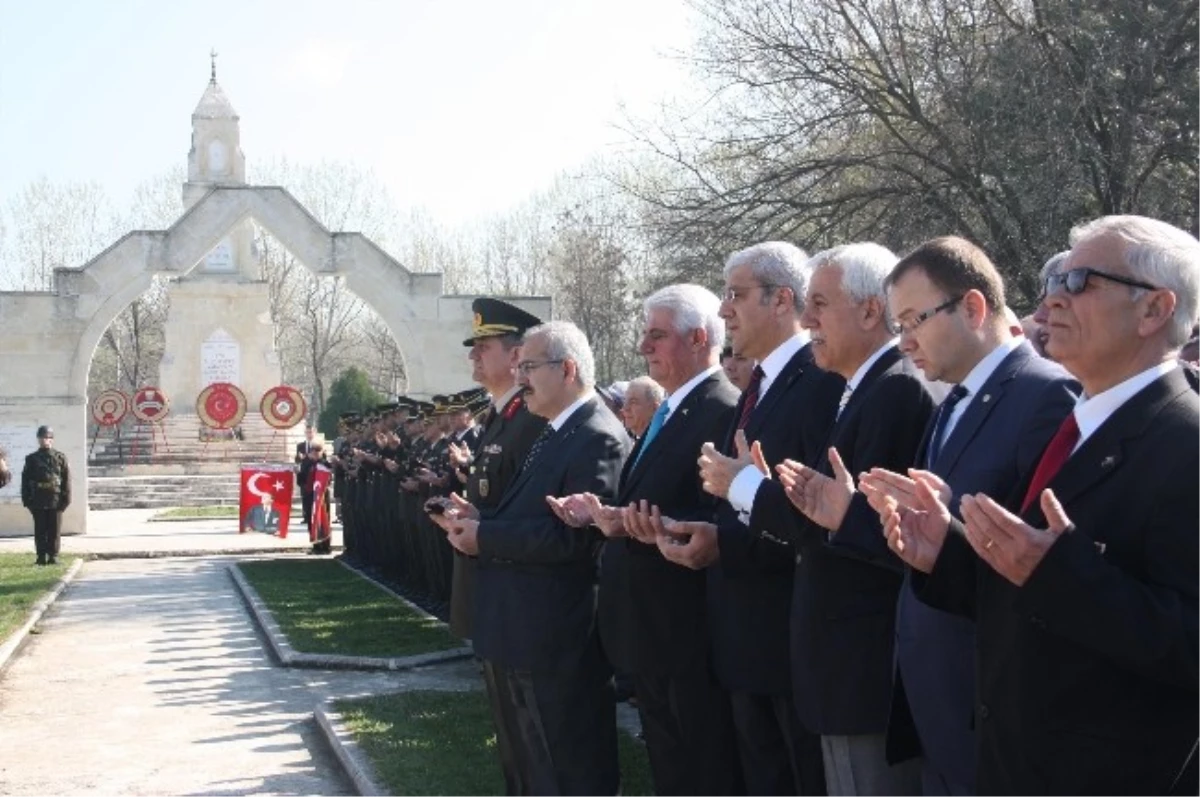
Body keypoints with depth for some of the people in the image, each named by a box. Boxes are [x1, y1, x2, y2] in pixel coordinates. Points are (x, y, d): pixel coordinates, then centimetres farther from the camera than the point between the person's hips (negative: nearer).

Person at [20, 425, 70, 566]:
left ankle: (53, 555, 7)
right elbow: (25, 480, 8)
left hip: (55, 500, -1)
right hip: (38, 501, 1)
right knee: (40, 530, 3)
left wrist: (66, 498, -5)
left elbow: (67, 479, 2)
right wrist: (27, 500, 0)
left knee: (54, 530, 2)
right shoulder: (32, 459, 9)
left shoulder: (60, 457, 5)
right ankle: (41, 556, 7)